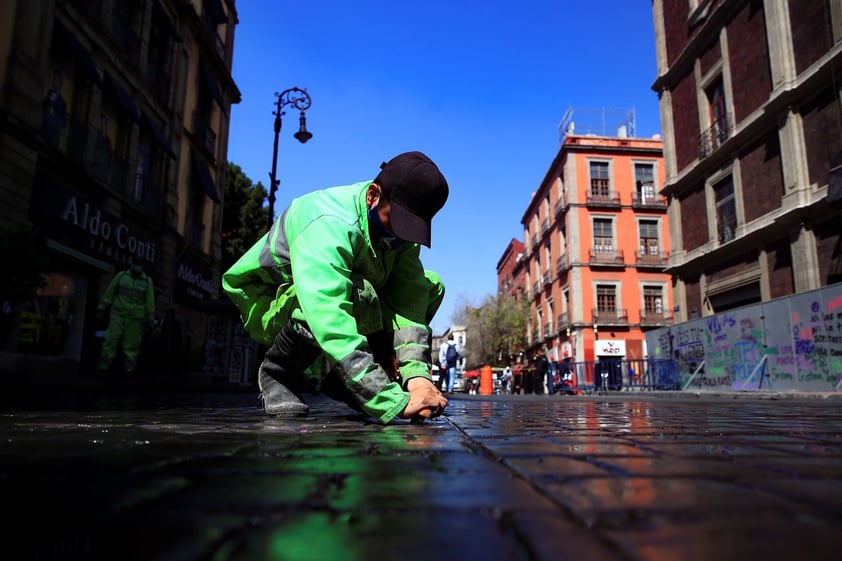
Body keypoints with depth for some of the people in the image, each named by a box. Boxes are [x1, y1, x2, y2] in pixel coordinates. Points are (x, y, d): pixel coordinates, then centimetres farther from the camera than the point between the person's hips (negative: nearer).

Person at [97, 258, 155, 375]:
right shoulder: (121, 275, 5)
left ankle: (129, 370, 5)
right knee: (110, 340, -5)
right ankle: (102, 368, -1)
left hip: (136, 318, 0)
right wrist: (102, 307, 7)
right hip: (118, 314, 0)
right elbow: (110, 292, 8)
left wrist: (150, 318, 1)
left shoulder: (147, 280, 5)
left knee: (131, 345, 1)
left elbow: (150, 300, 4)